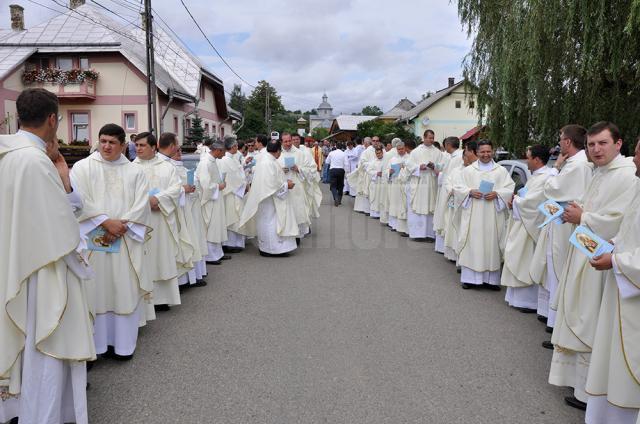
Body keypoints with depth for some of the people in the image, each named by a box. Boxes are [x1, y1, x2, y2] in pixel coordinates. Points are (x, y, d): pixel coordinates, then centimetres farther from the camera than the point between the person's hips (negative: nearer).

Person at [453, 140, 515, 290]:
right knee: (472, 245, 0)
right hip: (473, 215, 0)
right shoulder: (468, 170, 9)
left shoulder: (501, 171, 9)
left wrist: (496, 194, -15)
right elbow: (457, 188, 5)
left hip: (493, 216, 0)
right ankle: (469, 277, 7)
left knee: (492, 245, 2)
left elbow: (510, 189, 2)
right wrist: (470, 192, -13)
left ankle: (492, 278, 11)